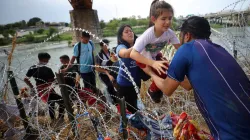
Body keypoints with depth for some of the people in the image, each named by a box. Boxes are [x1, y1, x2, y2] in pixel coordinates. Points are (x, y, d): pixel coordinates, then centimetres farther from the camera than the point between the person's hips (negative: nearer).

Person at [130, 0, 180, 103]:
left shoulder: (170, 33, -22)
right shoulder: (148, 35, -38)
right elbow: (133, 54, -45)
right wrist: (153, 63, -56)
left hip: (155, 55, 5)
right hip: (142, 57, -5)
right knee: (162, 73, -21)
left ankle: (157, 90, 20)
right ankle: (152, 91, 10)